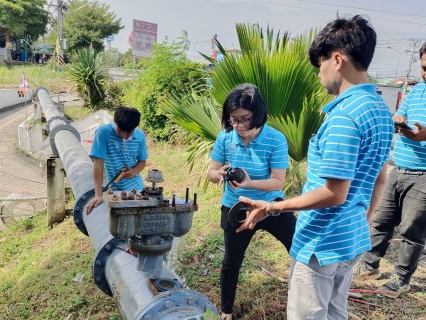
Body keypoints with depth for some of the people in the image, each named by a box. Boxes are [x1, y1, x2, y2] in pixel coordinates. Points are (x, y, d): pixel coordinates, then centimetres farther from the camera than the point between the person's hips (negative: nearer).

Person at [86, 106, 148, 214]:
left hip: (138, 189, 3)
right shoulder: (103, 132, -17)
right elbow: (98, 164, -18)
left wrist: (133, 172, -16)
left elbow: (142, 161, 6)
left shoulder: (140, 136, -6)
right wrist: (98, 195, -23)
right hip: (116, 191, -3)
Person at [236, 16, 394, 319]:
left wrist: (271, 207, -18)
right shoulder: (382, 110, 5)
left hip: (322, 243, -9)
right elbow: (379, 181, 13)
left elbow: (334, 194, -26)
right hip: (353, 238, 9)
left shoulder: (344, 115, -24)